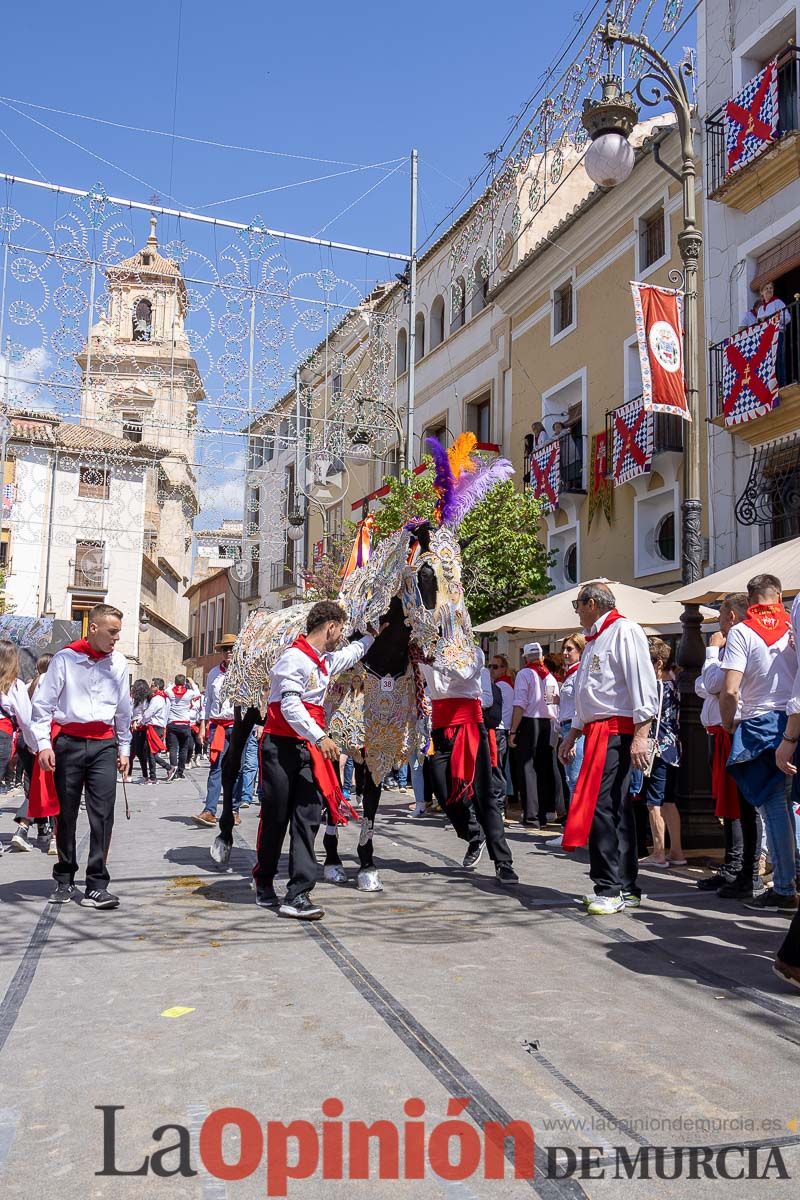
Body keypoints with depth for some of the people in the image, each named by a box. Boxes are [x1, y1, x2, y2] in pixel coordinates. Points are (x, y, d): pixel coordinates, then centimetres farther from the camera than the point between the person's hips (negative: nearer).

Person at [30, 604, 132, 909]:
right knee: (66, 814, 7)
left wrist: (124, 748, 17)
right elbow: (43, 704, -1)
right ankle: (64, 881, 22)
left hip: (104, 745, 2)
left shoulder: (118, 662, 7)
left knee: (103, 814, -7)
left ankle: (97, 887, -4)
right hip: (68, 742, -2)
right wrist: (43, 743, -8)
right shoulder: (66, 658, -3)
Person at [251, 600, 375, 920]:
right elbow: (290, 705, -21)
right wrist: (320, 737, -26)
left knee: (308, 818, -2)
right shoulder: (295, 657, -13)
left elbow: (349, 655, 38)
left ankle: (298, 895, -4)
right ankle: (264, 883, 25)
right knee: (275, 818, 4)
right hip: (281, 747, -8)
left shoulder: (324, 661, 15)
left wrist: (372, 636, 48)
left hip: (308, 750, 8)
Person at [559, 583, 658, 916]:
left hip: (617, 731, -9)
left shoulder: (623, 630, -7)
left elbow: (643, 685, -16)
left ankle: (609, 888, -8)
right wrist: (572, 736, 28)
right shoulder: (594, 640, 23)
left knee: (600, 806, -13)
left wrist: (641, 735, -22)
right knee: (616, 809, 9)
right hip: (597, 731, 9)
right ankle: (627, 888, 14)